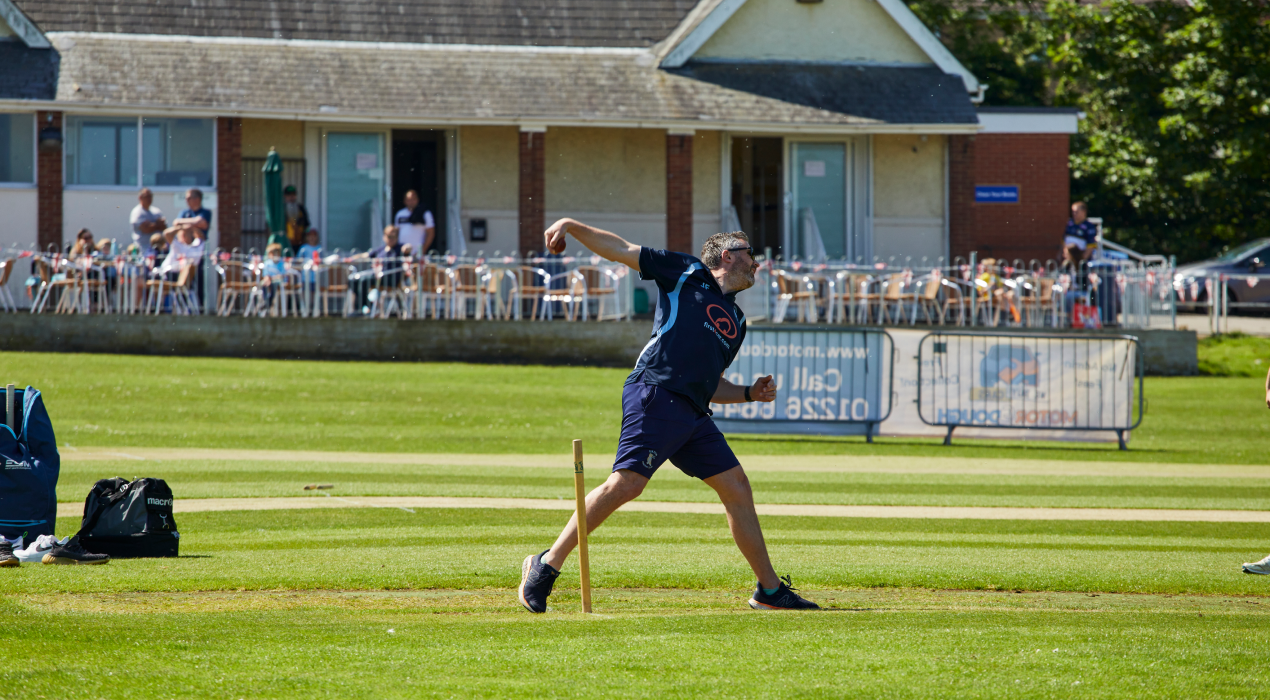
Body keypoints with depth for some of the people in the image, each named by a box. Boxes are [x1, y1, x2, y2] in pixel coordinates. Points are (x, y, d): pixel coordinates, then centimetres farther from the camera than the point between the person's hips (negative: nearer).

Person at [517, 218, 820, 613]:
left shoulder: (736, 322, 29)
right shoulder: (687, 273, 11)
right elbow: (620, 250, 11)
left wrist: (750, 393, 16)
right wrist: (571, 227, 1)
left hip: (694, 417, 8)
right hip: (656, 396, -8)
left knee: (736, 488, 4)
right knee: (627, 481, -20)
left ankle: (770, 591, 12)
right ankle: (547, 566, -16)